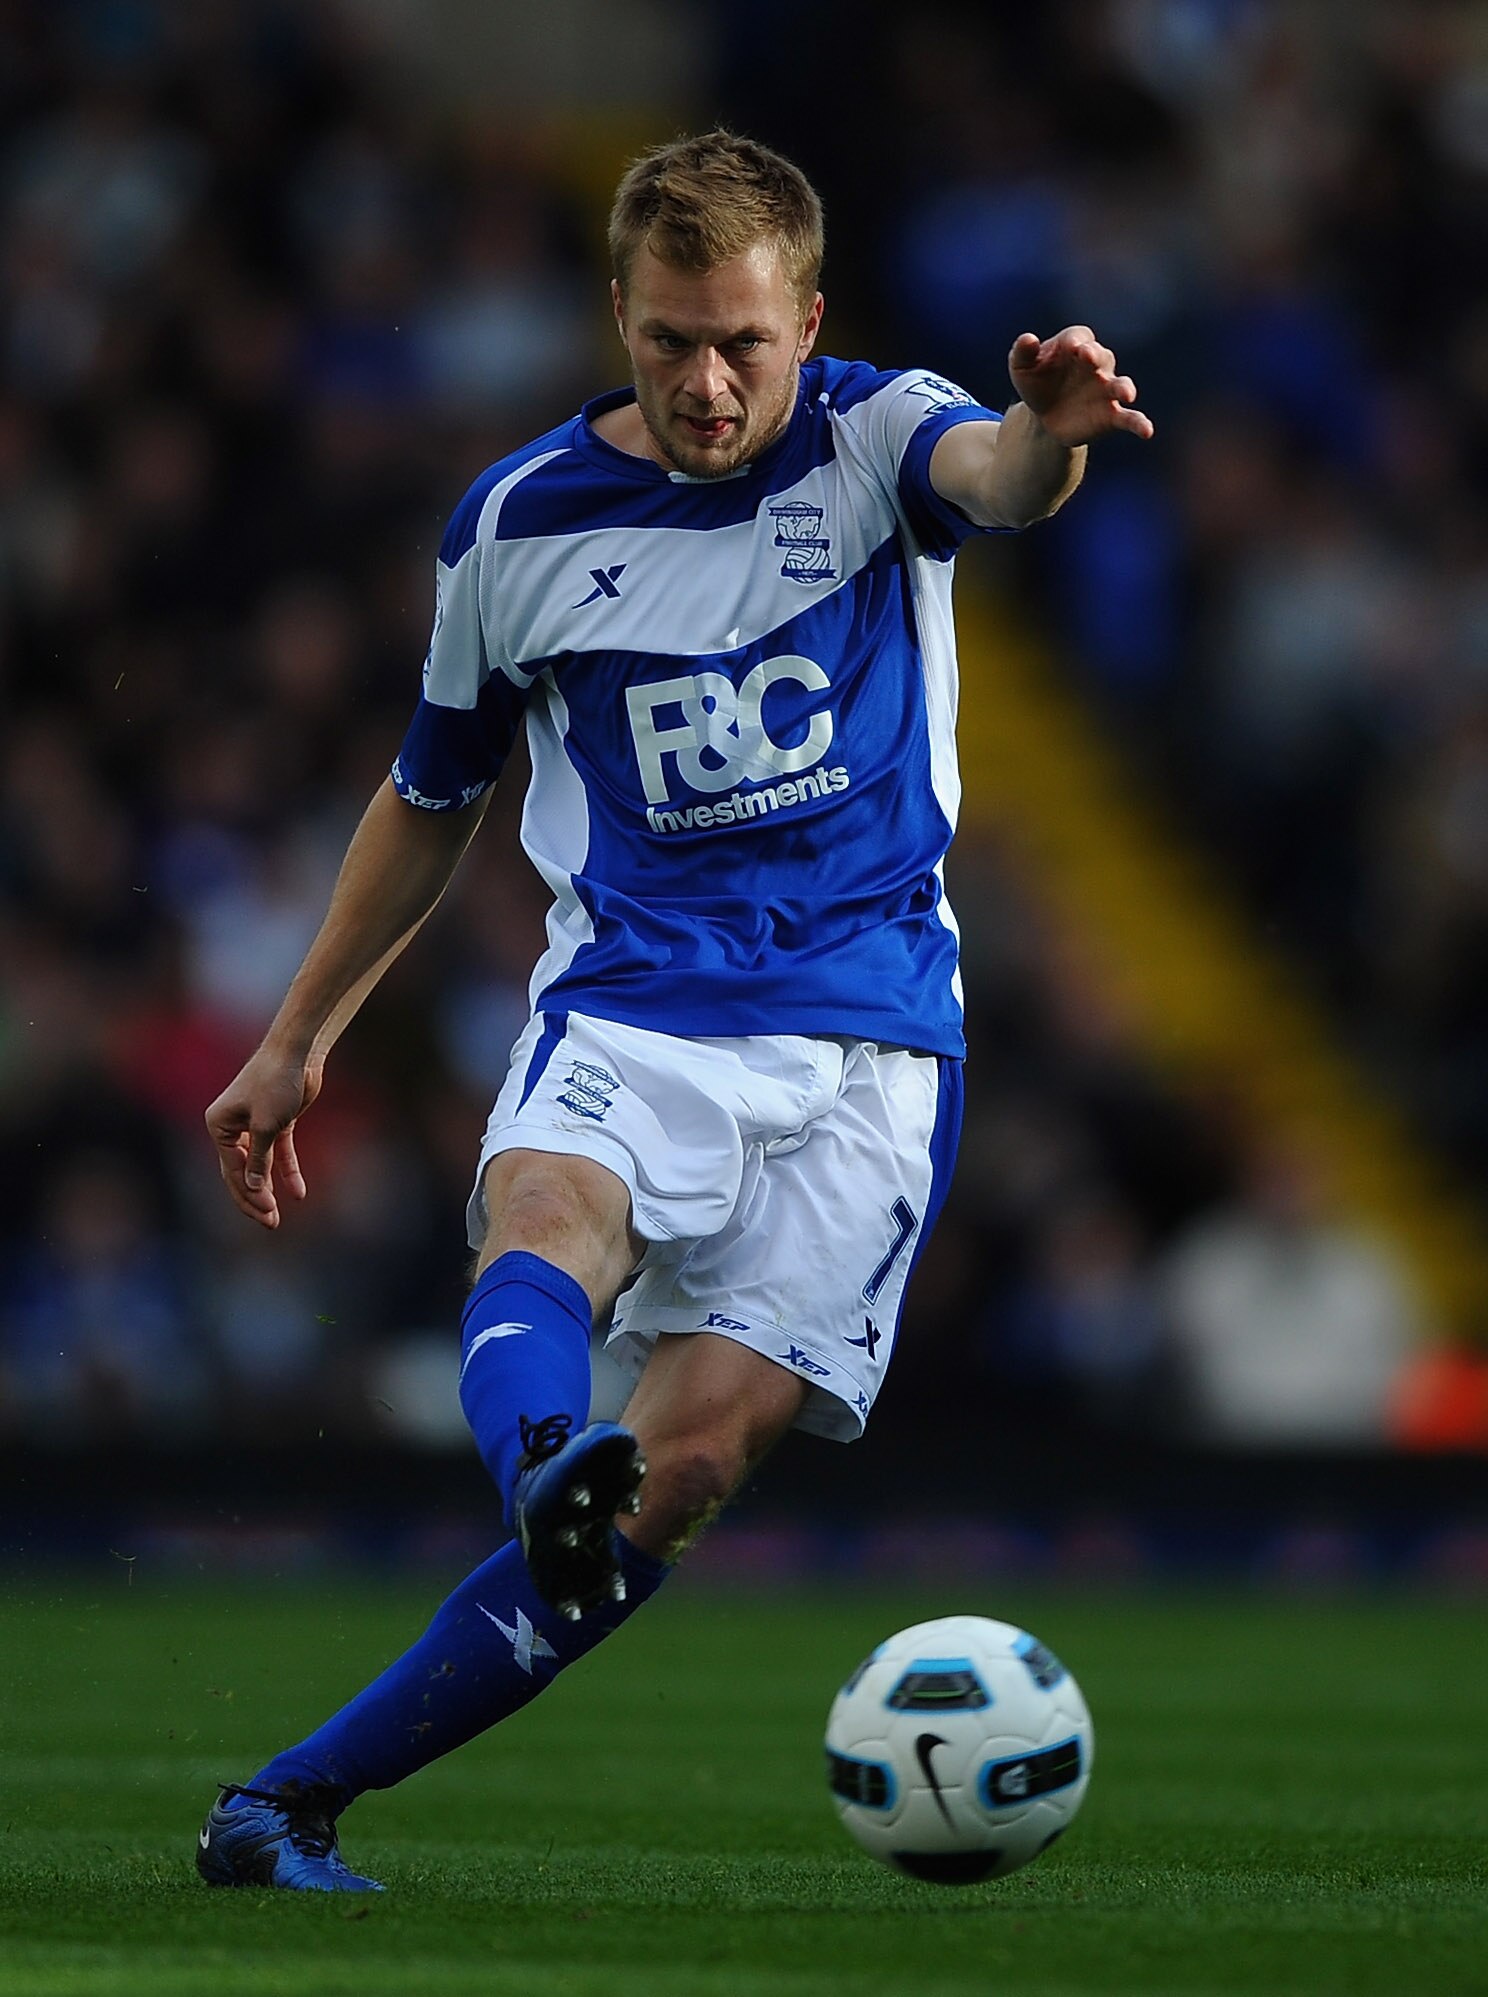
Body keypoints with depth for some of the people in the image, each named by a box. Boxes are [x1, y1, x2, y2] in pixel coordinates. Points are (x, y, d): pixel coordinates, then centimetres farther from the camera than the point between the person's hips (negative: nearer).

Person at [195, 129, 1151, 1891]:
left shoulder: (870, 440, 0)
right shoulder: (518, 524, 6)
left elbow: (994, 475, -26)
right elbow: (433, 792, 21)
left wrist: (1053, 432, -51)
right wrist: (300, 1039, 24)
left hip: (863, 1041, -2)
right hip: (627, 1005, 2)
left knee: (689, 1464, -14)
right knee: (547, 1224, -34)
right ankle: (542, 1472, -66)